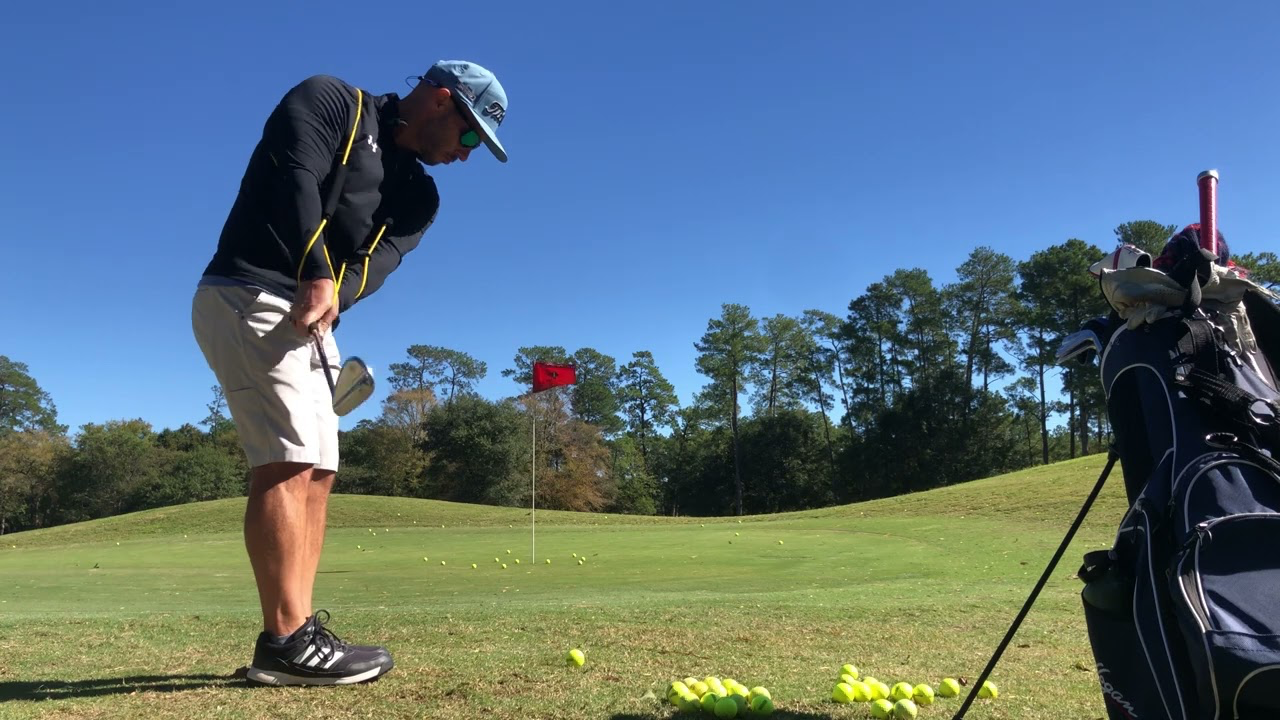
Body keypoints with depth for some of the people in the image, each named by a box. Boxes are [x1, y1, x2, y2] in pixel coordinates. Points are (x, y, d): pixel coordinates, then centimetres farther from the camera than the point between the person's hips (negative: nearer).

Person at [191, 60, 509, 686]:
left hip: (309, 322, 9)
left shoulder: (418, 195, 16)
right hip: (248, 297, -8)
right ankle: (285, 643, -14)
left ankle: (297, 632, 9)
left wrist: (333, 294, -22)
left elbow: (378, 260, -2)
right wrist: (315, 274, -28)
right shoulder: (331, 100, 0)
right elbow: (293, 178, -17)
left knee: (317, 470, 5)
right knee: (288, 462, -15)